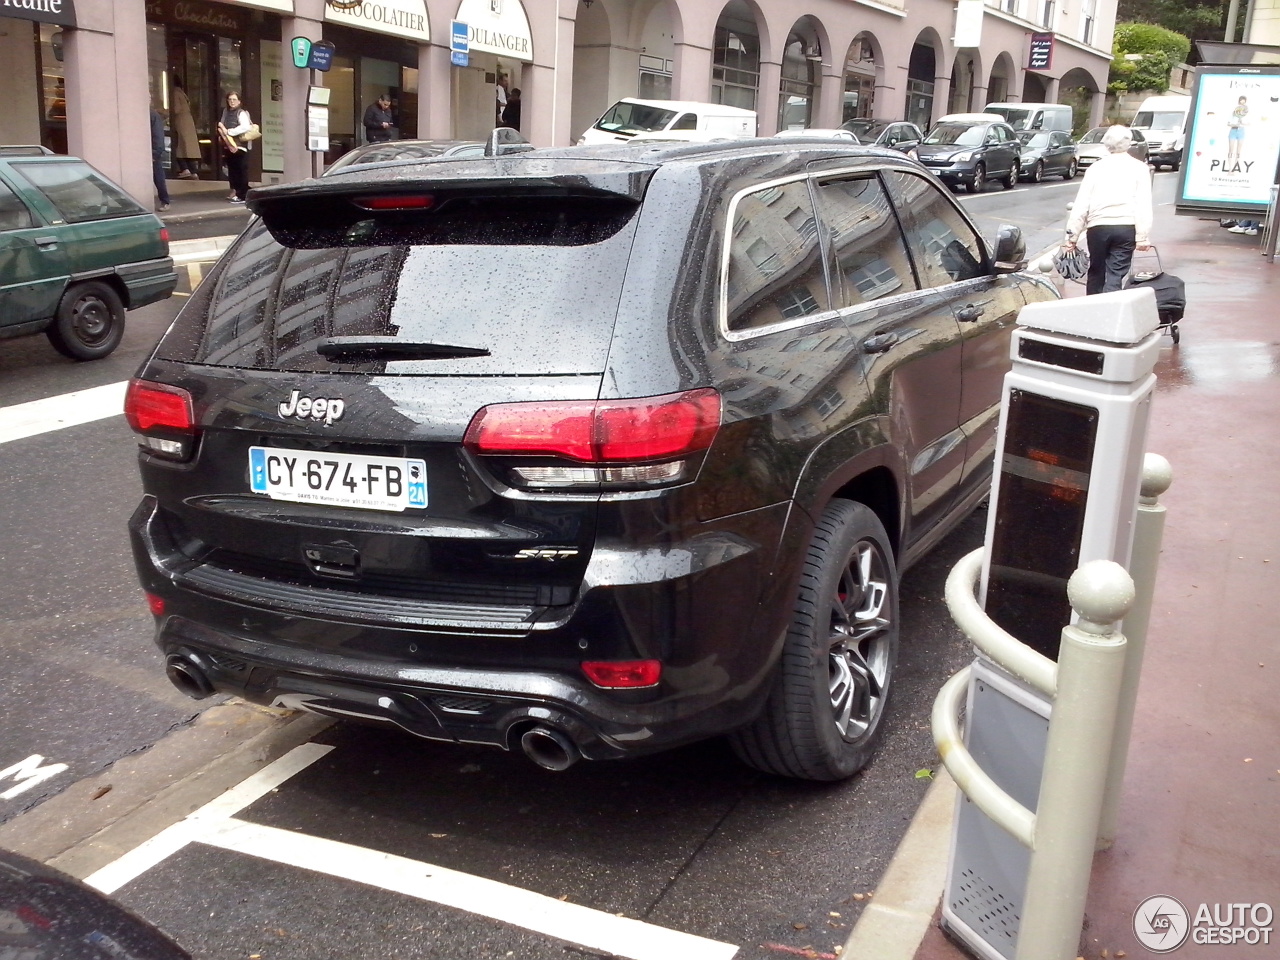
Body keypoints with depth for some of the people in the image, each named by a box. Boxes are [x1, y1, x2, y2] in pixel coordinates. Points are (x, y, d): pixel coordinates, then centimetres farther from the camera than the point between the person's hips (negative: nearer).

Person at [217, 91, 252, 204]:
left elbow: (245, 127, -24)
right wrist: (221, 132, 3)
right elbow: (222, 127, 26)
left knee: (241, 170, -7)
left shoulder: (241, 113, -7)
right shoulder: (226, 112, 14)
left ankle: (242, 195, -5)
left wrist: (229, 131, -21)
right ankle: (234, 192, 22)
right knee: (231, 169, 12)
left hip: (239, 146, -7)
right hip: (228, 145, 7)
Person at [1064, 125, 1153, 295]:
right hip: (1126, 227, -1)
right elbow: (1143, 205, -5)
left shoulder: (1096, 167, 7)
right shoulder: (1139, 168, 3)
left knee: (1096, 272, 15)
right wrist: (1143, 236, -6)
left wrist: (1072, 234, 3)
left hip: (1098, 227, 1)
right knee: (1115, 275, -2)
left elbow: (1081, 204, 2)